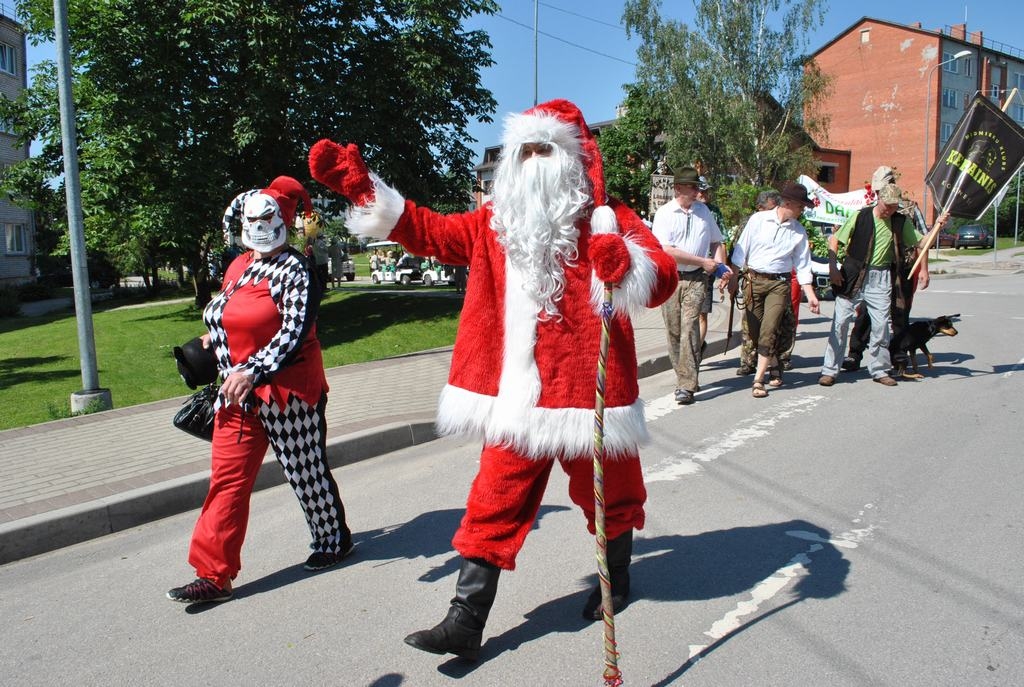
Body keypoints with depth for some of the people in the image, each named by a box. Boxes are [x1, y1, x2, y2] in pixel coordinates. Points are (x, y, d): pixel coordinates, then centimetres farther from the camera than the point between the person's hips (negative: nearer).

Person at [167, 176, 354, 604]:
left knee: (306, 472, 8)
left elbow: (294, 333, -22)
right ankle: (214, 574, 11)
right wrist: (215, 339, 13)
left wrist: (251, 372, -30)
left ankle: (334, 541, 31)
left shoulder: (293, 270, -12)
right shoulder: (239, 267, 12)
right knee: (227, 479, 4)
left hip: (288, 391, -7)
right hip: (237, 393, 7)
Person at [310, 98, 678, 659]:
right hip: (516, 397, 3)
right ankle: (465, 622, 15)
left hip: (586, 391, -3)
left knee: (605, 493, 16)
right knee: (493, 505, 6)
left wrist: (625, 263, -33)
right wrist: (361, 187, 7)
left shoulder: (606, 218, -3)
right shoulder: (495, 223, 10)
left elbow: (661, 281, -10)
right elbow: (430, 232, 12)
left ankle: (617, 579, 44)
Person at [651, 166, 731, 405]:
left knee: (690, 328, -13)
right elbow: (668, 251, -11)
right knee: (673, 332, 5)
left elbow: (716, 242, 25)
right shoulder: (664, 213, -1)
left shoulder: (703, 210, 12)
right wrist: (703, 262, -10)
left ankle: (687, 386, -14)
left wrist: (720, 265, 5)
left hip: (696, 279, 1)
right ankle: (685, 378, 21)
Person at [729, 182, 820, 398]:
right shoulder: (758, 219, -2)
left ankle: (758, 380, -11)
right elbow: (741, 250, 2)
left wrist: (811, 295, 1)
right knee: (754, 331, 5)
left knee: (768, 331, -13)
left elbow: (802, 266, 8)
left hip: (779, 284, 0)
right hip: (753, 280, 0)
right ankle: (776, 368, 26)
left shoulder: (799, 231, 4)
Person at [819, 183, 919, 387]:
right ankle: (829, 370, 3)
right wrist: (832, 267, -11)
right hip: (853, 276, -3)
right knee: (840, 322, -3)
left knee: (881, 326, 3)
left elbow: (920, 243, 15)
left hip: (881, 279, 3)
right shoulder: (861, 216, -5)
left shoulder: (901, 222, 4)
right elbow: (834, 239, -3)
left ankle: (879, 370, 18)